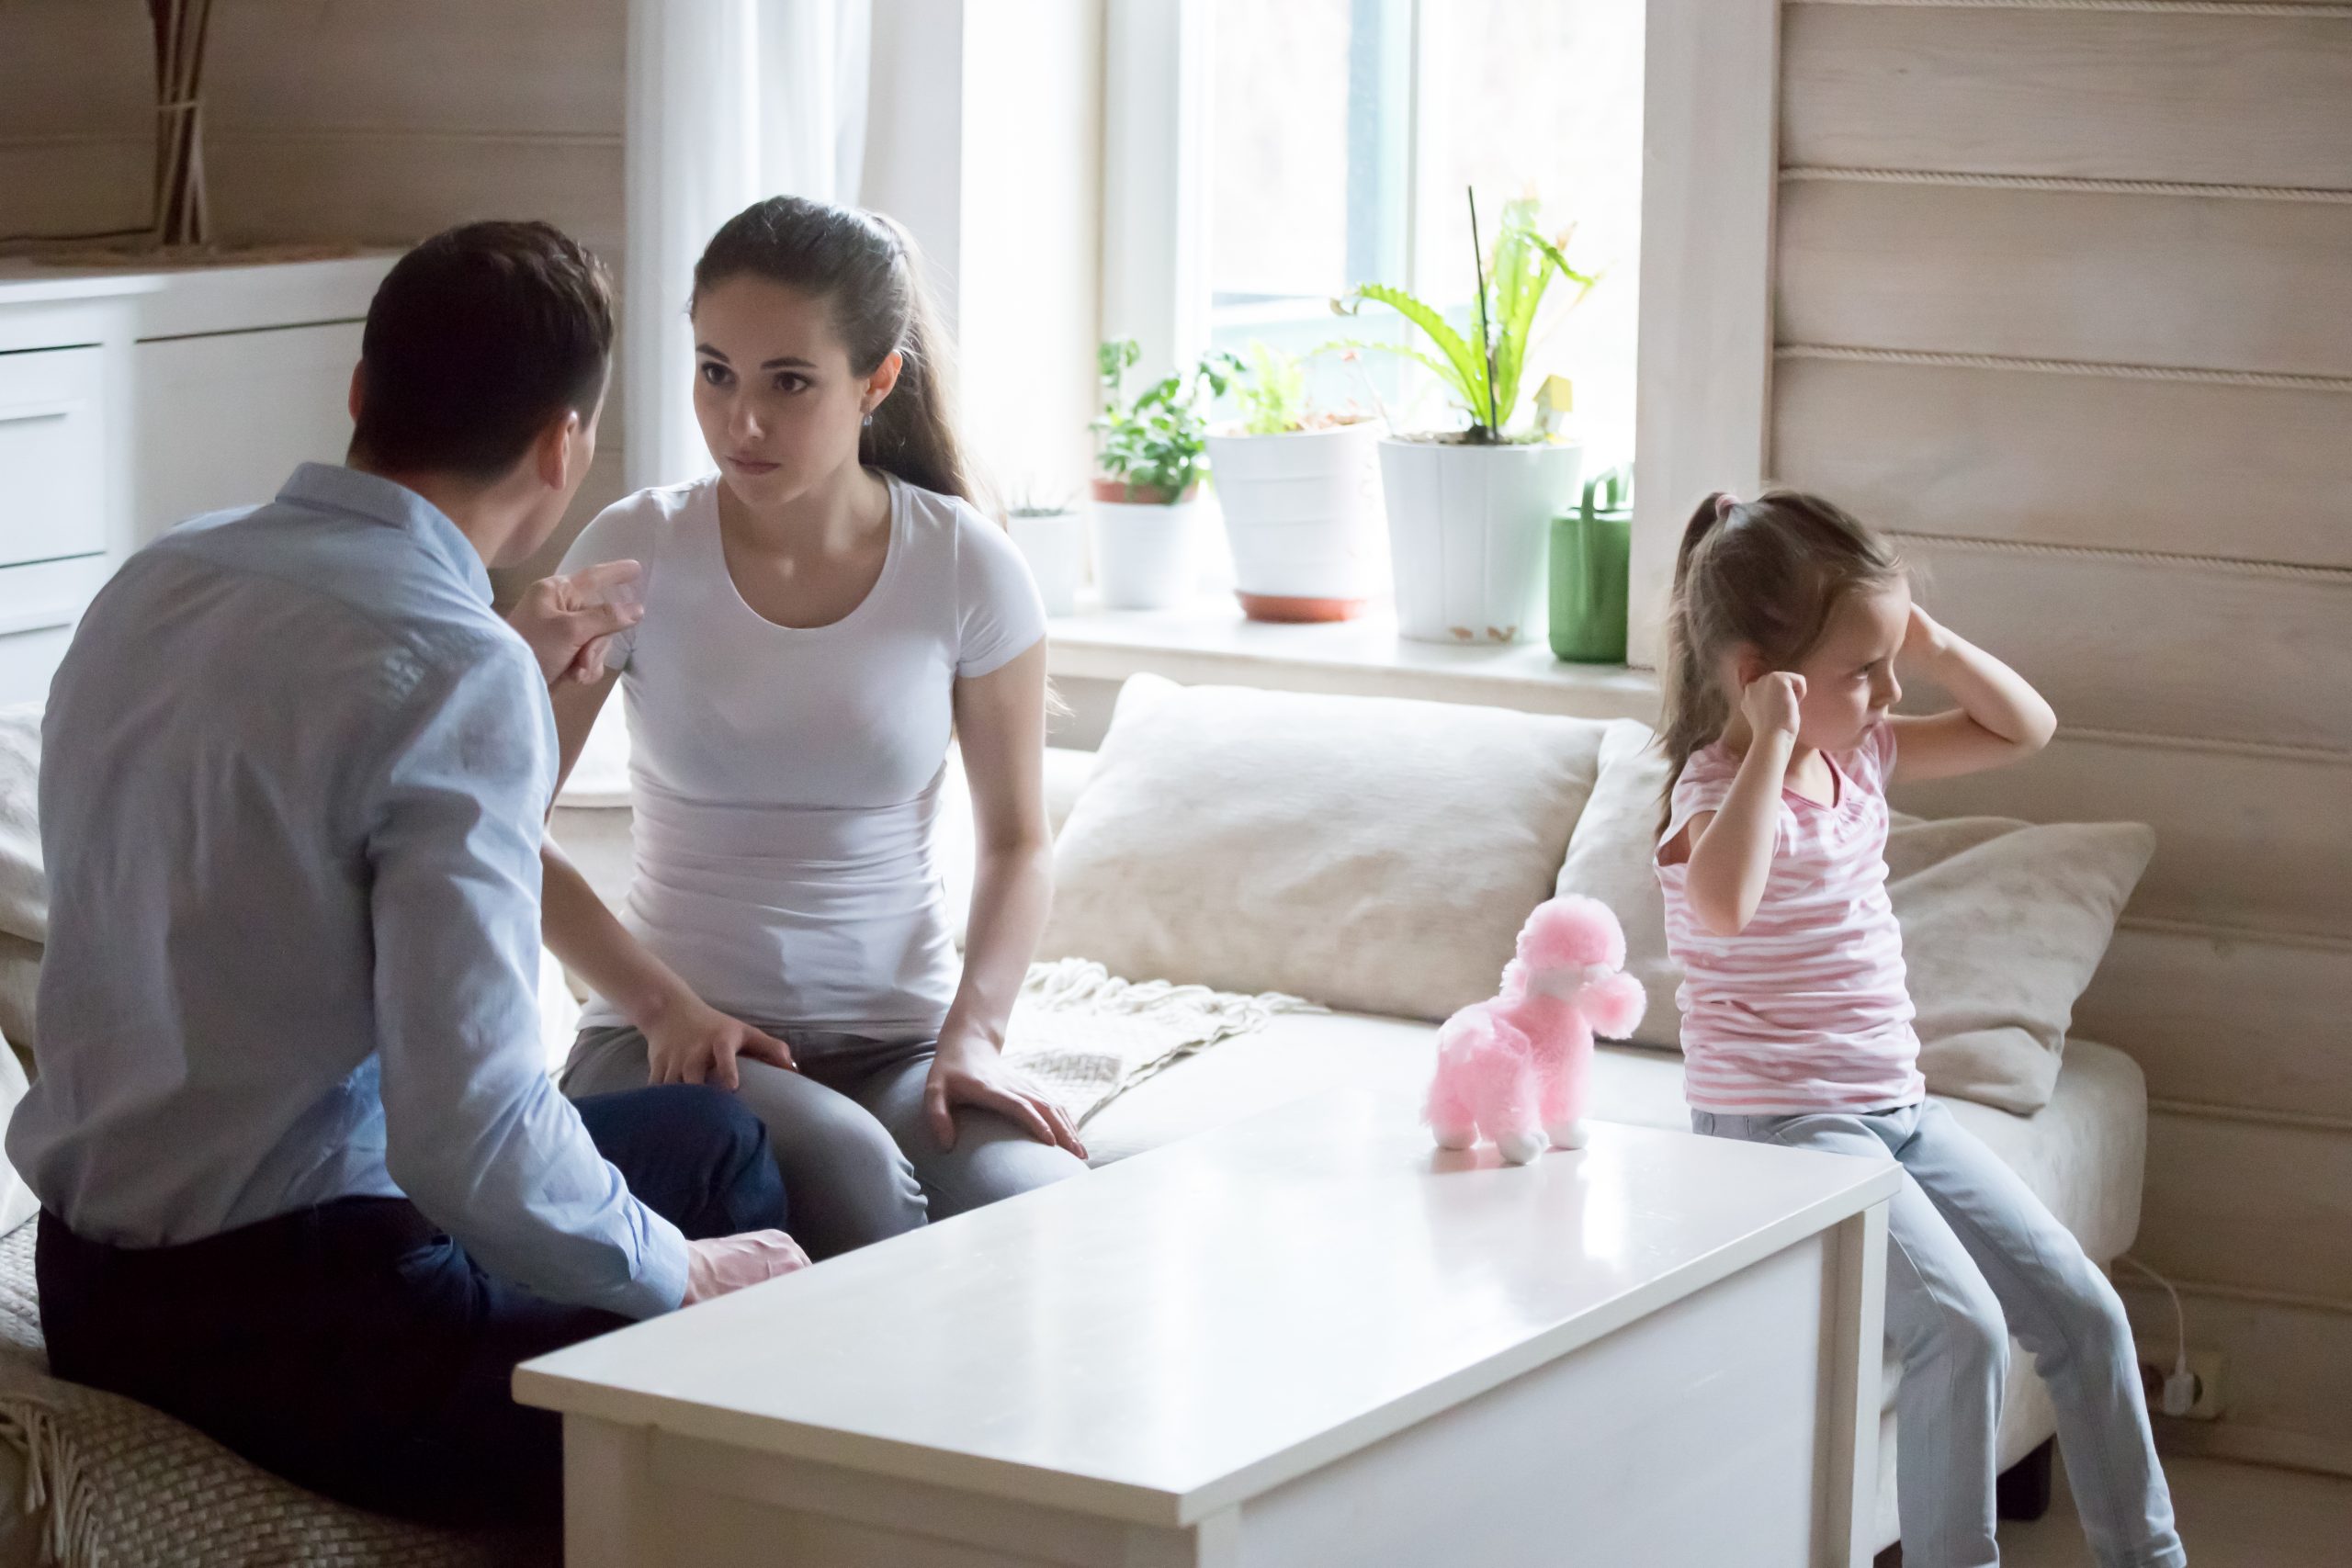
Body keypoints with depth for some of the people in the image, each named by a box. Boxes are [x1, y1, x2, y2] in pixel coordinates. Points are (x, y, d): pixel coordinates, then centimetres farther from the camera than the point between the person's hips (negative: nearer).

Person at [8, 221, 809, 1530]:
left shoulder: (161, 578, 5)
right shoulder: (455, 671, -22)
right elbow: (471, 1139, -26)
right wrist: (676, 1274, -9)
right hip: (280, 1312, -9)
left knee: (708, 1137, 23)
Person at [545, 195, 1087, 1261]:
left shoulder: (967, 571, -1)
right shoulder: (637, 554, -4)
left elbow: (1016, 841, 9)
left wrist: (973, 1031, -7)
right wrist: (661, 1005, -12)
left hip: (902, 1039, 1)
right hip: (683, 1040, -1)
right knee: (845, 1168, -35)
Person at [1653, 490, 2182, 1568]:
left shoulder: (1856, 754, 7)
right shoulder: (1722, 788, -19)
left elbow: (2024, 728, 16)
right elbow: (1721, 904, -44)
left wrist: (1934, 645, 1)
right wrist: (1772, 744, -36)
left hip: (1894, 1109, 9)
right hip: (1782, 1127, -9)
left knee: (2082, 1311, 5)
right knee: (1962, 1324, -25)